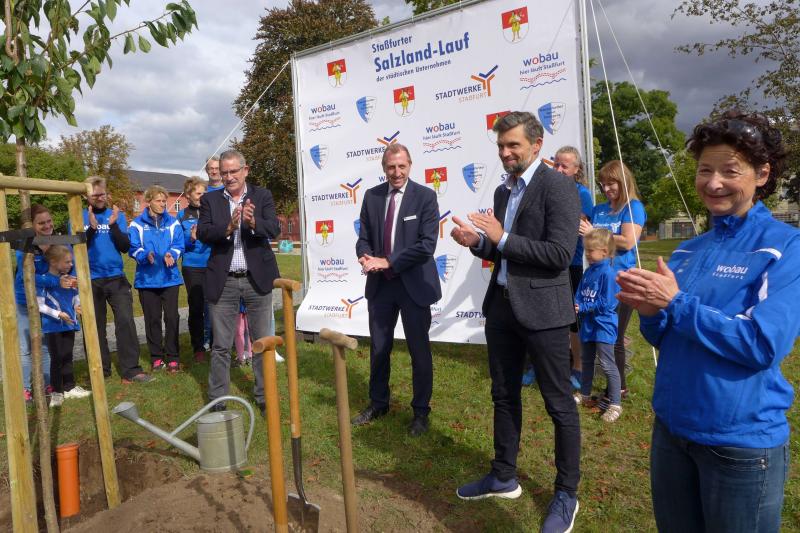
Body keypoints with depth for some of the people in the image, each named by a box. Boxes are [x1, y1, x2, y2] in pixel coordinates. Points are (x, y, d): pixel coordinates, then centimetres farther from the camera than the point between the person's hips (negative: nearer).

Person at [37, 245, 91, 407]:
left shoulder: (70, 278, 3)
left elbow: (75, 297, 13)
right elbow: (40, 305, -13)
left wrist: (77, 306, -7)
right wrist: (58, 314, -20)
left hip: (69, 324, 5)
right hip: (52, 326, -5)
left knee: (67, 357, 13)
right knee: (57, 358, 2)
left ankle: (69, 388, 24)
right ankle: (56, 392, 13)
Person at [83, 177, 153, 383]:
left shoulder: (117, 215, 5)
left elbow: (125, 247, -1)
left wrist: (114, 225, -16)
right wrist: (91, 228, -19)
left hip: (117, 278, 0)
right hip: (90, 280, 0)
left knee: (126, 322, -8)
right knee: (95, 327, 8)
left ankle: (131, 370, -4)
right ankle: (100, 370, 20)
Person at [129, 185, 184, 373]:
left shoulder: (173, 222, 5)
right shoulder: (138, 224, 2)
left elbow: (179, 245, -1)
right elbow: (133, 248, -4)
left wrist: (171, 255, -22)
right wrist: (146, 255, -24)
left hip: (170, 278, 0)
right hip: (147, 279, 0)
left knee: (171, 318, 0)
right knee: (152, 319, 8)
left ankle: (172, 357, 9)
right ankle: (156, 356, 19)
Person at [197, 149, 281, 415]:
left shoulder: (262, 196, 3)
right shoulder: (210, 199, 5)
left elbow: (274, 229, -9)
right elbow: (202, 233, -6)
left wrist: (253, 222, -28)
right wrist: (228, 227, -23)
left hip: (257, 279, 0)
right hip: (223, 282, 0)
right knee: (221, 346, 8)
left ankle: (264, 397, 22)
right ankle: (217, 401, 20)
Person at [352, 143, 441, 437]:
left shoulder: (425, 196, -8)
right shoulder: (371, 196, 5)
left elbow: (427, 245, -15)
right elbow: (364, 237, 9)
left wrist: (387, 261, -17)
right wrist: (365, 258, -13)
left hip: (414, 284, -4)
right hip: (379, 284, 4)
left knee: (419, 350, 8)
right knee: (378, 348, 15)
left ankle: (421, 411, 26)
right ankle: (378, 403, 35)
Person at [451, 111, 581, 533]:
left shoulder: (558, 186, -11)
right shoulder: (503, 191, 13)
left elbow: (560, 254, -20)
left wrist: (502, 238, -19)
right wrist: (477, 242, -3)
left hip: (542, 308, -8)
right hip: (501, 304, 8)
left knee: (559, 403, 6)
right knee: (504, 395, 18)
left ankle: (566, 494, 24)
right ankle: (503, 476, 35)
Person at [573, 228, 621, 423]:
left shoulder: (608, 273, -18)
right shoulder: (588, 272, 7)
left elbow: (606, 303, -21)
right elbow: (579, 294, 10)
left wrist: (583, 308, -19)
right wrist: (576, 305, -11)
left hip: (603, 326, -9)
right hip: (588, 324, 9)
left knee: (607, 365, -4)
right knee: (586, 361, 21)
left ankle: (615, 404, 6)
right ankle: (585, 395, 36)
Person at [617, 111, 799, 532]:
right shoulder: (687, 252, 5)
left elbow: (765, 345, -22)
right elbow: (666, 339, 7)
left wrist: (675, 304, -21)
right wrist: (651, 313, -13)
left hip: (741, 440, -5)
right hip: (670, 426, 5)